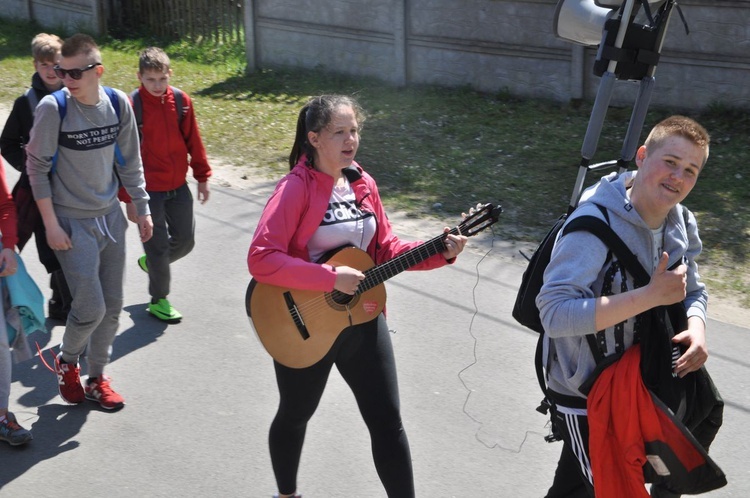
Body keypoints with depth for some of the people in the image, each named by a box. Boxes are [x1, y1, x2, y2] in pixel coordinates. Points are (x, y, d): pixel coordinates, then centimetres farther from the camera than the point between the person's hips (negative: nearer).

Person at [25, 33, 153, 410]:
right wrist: (50, 223, -11)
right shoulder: (53, 108, -17)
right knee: (90, 308, -7)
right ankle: (66, 361, 23)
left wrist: (142, 209, 9)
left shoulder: (118, 104, -5)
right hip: (73, 223, -5)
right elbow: (37, 166, -9)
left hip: (110, 216, 5)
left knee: (112, 307, 10)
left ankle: (96, 377, 28)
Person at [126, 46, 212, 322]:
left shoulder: (181, 101, -3)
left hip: (178, 187, 5)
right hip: (148, 191, -4)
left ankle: (150, 262, 40)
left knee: (185, 240, 12)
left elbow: (193, 141, 8)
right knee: (158, 246, 3)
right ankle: (159, 300, 22)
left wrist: (202, 177, 9)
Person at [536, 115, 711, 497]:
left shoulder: (680, 224, -4)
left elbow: (693, 291, 9)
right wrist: (651, 295, -38)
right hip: (584, 393, -7)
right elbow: (554, 311, -38)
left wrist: (697, 327, -15)